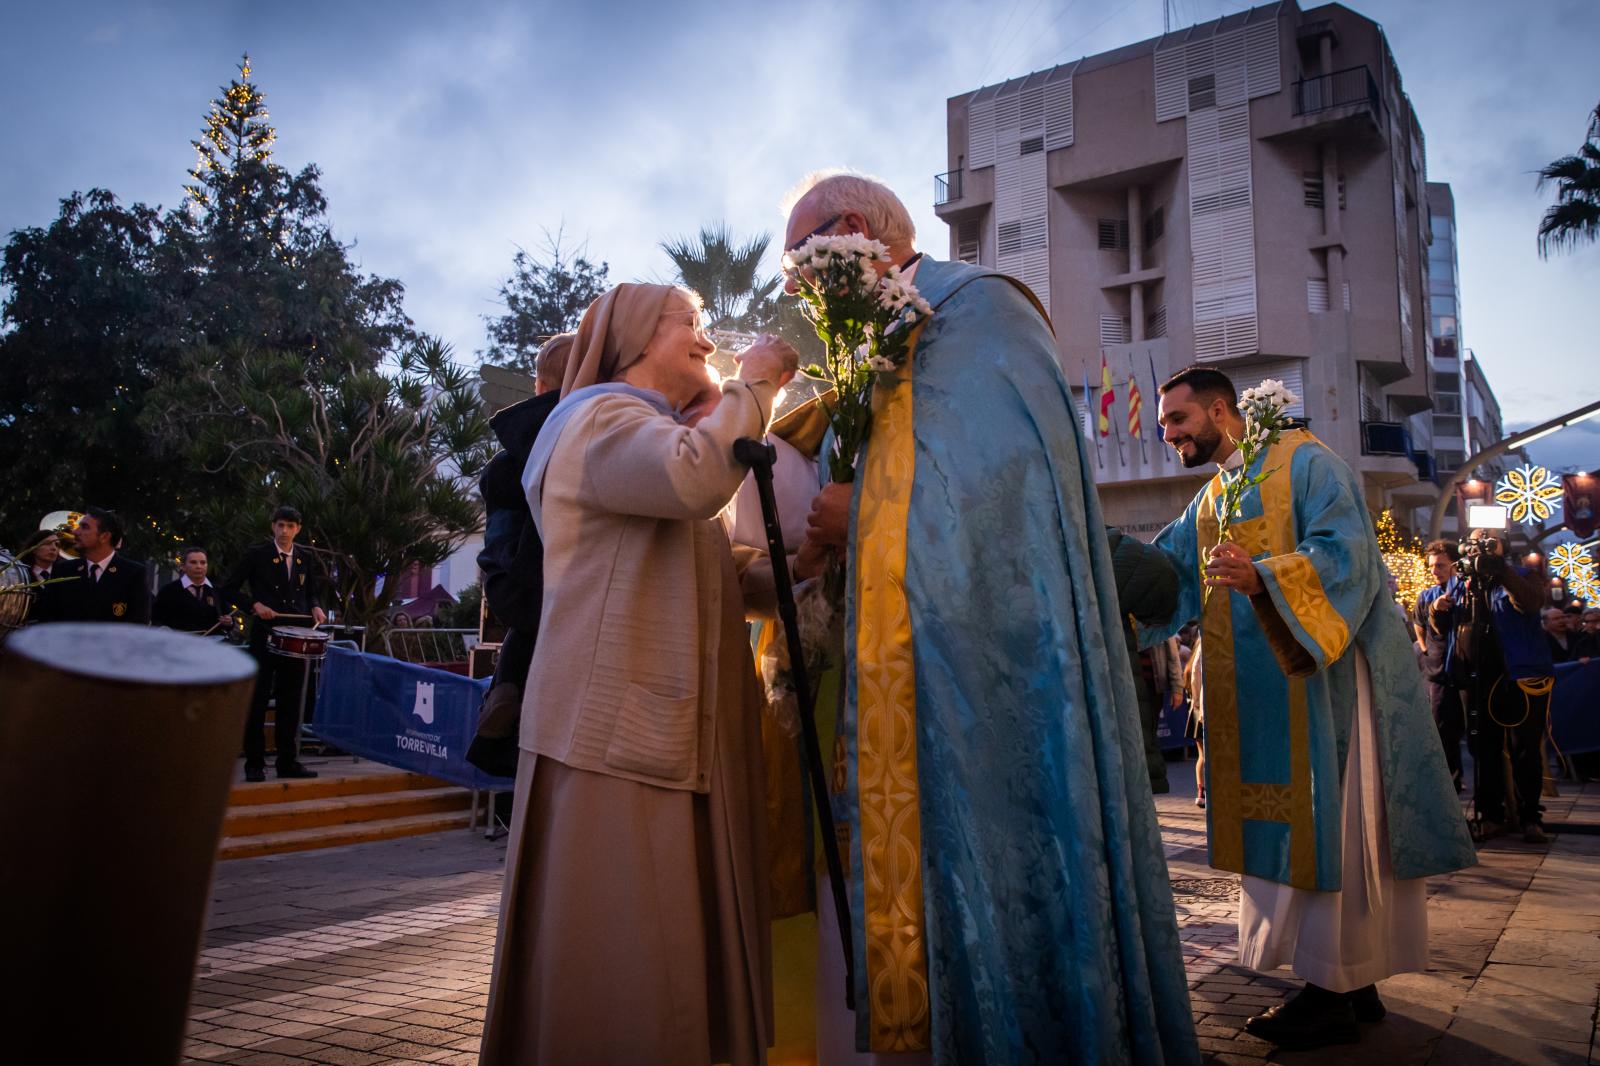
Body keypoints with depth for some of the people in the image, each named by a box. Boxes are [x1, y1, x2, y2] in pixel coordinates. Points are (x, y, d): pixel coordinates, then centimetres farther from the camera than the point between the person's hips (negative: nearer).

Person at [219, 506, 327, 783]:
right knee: (257, 700, 1)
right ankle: (255, 764, 9)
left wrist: (316, 607, -1)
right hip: (265, 635, -4)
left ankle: (289, 761, 16)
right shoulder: (256, 554, -1)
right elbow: (227, 590, -1)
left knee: (291, 701, 8)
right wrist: (255, 605, -15)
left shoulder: (306, 558, 11)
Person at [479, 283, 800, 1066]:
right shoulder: (602, 421, -5)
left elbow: (708, 572, 28)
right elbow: (698, 475, -27)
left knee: (672, 947, 11)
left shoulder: (649, 430, 27)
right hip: (617, 730, -10)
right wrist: (752, 384, -11)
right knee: (619, 959, -5)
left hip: (662, 727, 10)